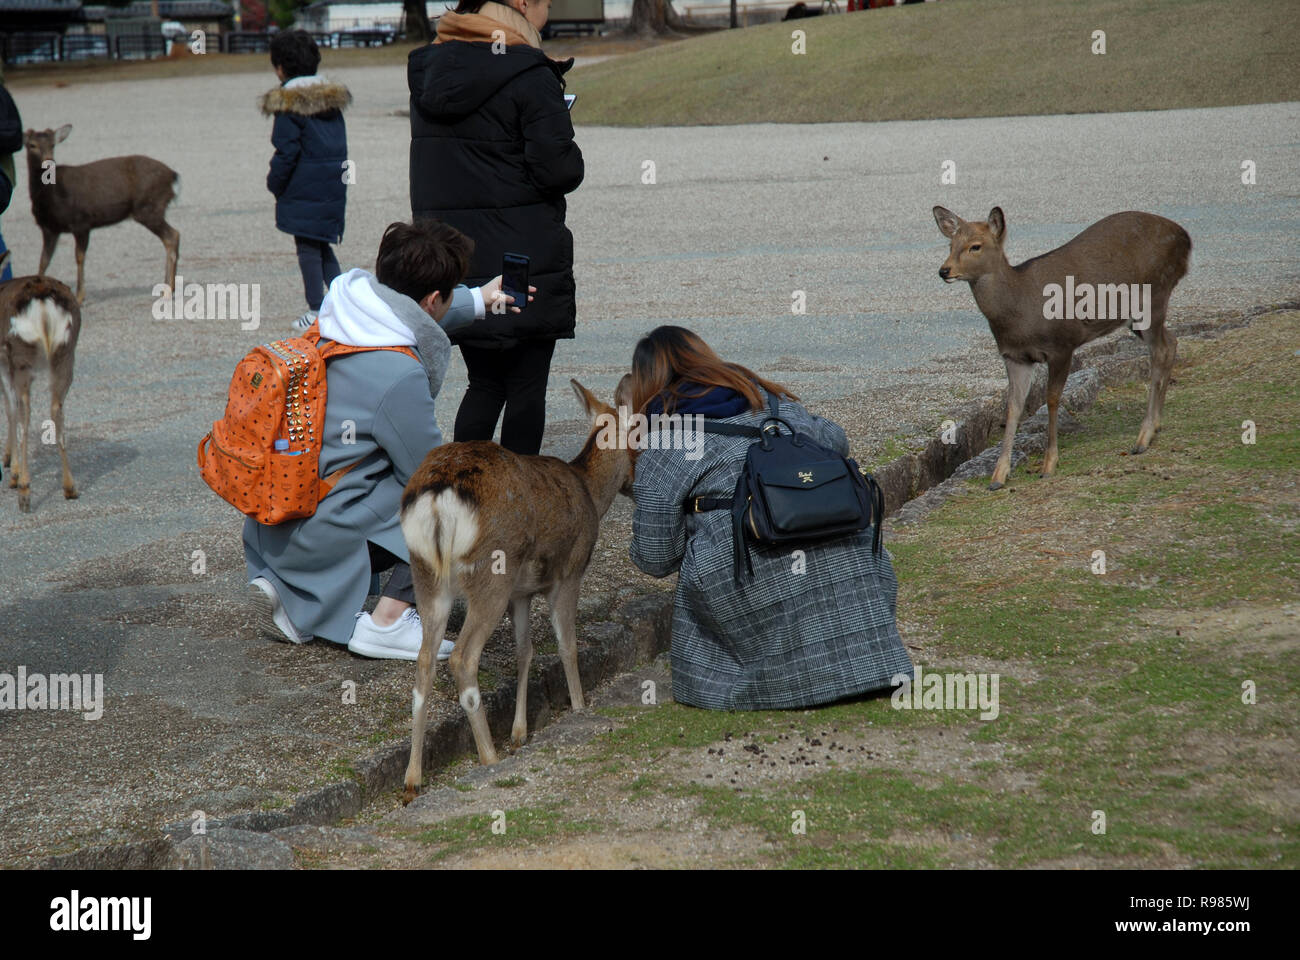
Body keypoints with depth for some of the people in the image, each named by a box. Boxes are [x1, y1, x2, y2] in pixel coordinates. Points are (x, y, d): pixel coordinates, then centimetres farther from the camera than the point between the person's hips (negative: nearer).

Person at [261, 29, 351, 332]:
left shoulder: (289, 104, -12)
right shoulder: (333, 97, 10)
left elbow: (286, 152, -14)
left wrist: (274, 183, -1)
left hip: (303, 189, -7)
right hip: (334, 183, 7)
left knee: (308, 248, 1)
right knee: (323, 244, 18)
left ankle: (316, 310, 2)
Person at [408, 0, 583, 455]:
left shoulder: (427, 71, 8)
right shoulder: (530, 76, -13)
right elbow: (557, 169, -17)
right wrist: (572, 158, 5)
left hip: (448, 260, 6)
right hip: (523, 261, -6)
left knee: (485, 383, 16)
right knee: (526, 387, 5)